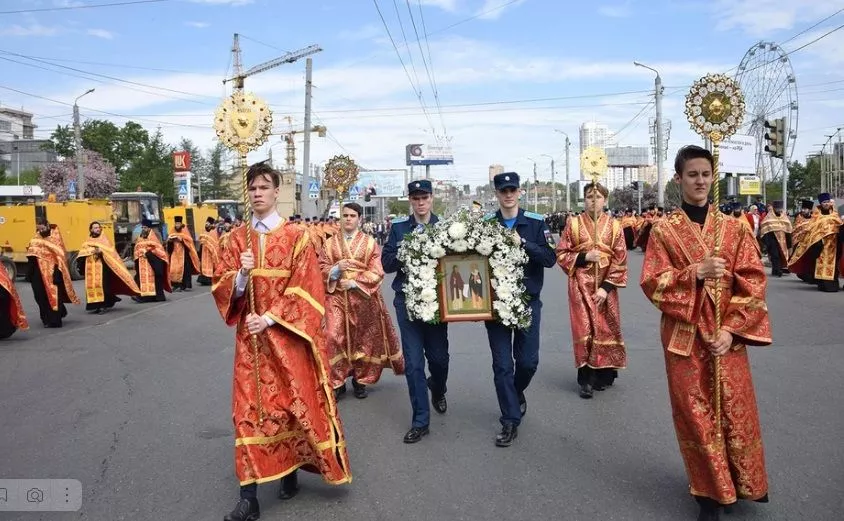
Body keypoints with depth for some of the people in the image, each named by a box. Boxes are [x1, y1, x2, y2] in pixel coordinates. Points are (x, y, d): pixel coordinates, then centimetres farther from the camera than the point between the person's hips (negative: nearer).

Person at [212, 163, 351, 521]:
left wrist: (270, 318, -16)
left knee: (295, 403, 5)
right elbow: (221, 288, 3)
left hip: (287, 335, -2)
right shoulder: (237, 238, 7)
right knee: (249, 410, 0)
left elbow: (304, 289, -8)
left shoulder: (296, 236, -2)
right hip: (250, 336, 2)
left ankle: (291, 472, 27)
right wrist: (241, 274, -18)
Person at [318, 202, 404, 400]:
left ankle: (360, 380, 21)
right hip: (336, 297, 1)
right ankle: (337, 382, 3)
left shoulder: (370, 242, 3)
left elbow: (376, 272, -4)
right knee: (334, 338, -9)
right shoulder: (330, 243, 9)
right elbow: (322, 269, 5)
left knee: (364, 339, 5)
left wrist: (354, 282, -15)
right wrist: (336, 269, -15)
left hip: (363, 298, 0)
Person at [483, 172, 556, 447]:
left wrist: (523, 243, -20)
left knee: (528, 360, 4)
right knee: (502, 364, 2)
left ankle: (517, 392, 37)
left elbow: (550, 258, -8)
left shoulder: (536, 223, -1)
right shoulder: (484, 224, 1)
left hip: (528, 301, 0)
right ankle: (510, 421, 14)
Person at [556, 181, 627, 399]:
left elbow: (620, 261, -1)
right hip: (581, 286, -1)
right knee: (584, 330, -4)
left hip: (605, 287, 1)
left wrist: (606, 288, -9)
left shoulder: (614, 226, 1)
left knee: (606, 330, 7)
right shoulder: (573, 224, 0)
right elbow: (561, 254, 2)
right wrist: (583, 257, -14)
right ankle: (585, 379, 3)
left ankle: (604, 375, 23)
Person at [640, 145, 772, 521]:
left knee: (735, 411, 8)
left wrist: (731, 329, -10)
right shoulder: (664, 231, 0)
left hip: (727, 336, 1)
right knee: (695, 413, 4)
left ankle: (745, 483, 32)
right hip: (685, 336, -1)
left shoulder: (735, 229, 3)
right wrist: (695, 272, -20)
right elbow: (652, 284, -6)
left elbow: (753, 283, -1)